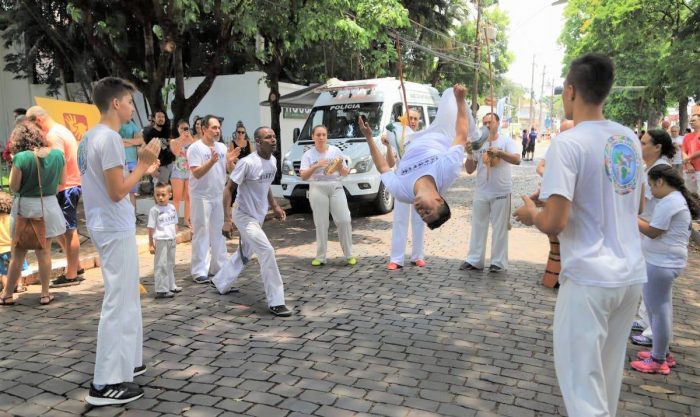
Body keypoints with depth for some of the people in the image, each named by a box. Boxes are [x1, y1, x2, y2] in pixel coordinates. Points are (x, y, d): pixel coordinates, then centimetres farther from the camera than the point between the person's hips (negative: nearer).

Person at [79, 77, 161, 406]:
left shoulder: (90, 136, 13)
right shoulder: (109, 138, -18)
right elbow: (117, 192, -21)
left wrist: (142, 172, 15)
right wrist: (142, 163, -14)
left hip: (106, 227, 10)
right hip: (116, 230, -10)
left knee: (125, 298, 19)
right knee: (119, 303, -4)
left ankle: (125, 362, 30)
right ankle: (105, 384, 4)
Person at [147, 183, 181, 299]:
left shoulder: (172, 208, 5)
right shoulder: (154, 210, -10)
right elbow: (151, 228, -9)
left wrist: (175, 237, 13)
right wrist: (151, 244, -9)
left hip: (171, 240, 6)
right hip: (160, 240, -6)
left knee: (170, 264, 17)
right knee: (161, 265, -2)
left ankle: (171, 286, 28)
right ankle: (161, 290, 2)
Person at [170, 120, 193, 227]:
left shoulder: (192, 141, 7)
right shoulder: (173, 141, 3)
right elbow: (176, 152, -16)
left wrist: (190, 138, -12)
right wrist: (181, 138, -13)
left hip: (190, 172, 2)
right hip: (178, 172, -2)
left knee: (188, 197, 4)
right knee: (177, 197, -2)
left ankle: (187, 220, 12)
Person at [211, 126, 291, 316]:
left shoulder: (273, 161, 0)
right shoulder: (247, 163, -23)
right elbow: (228, 189, -20)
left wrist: (274, 206, 10)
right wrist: (227, 220, -25)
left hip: (259, 216, 9)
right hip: (244, 215, -9)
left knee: (245, 253, 22)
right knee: (267, 251, -16)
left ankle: (220, 282, 45)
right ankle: (275, 302, -8)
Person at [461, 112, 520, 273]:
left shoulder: (506, 141, -2)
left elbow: (517, 160, -17)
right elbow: (469, 170, 4)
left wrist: (499, 152, -27)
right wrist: (469, 154, -12)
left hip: (501, 192, -3)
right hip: (481, 193, 3)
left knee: (500, 228, 4)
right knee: (478, 227, 8)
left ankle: (499, 262, 11)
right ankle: (474, 260, 16)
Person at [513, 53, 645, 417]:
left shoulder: (568, 143, -16)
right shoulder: (629, 138, 7)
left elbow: (554, 224, -21)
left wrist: (531, 214, 0)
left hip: (589, 278, -7)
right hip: (632, 274, 8)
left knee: (581, 379, 3)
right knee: (608, 373, 21)